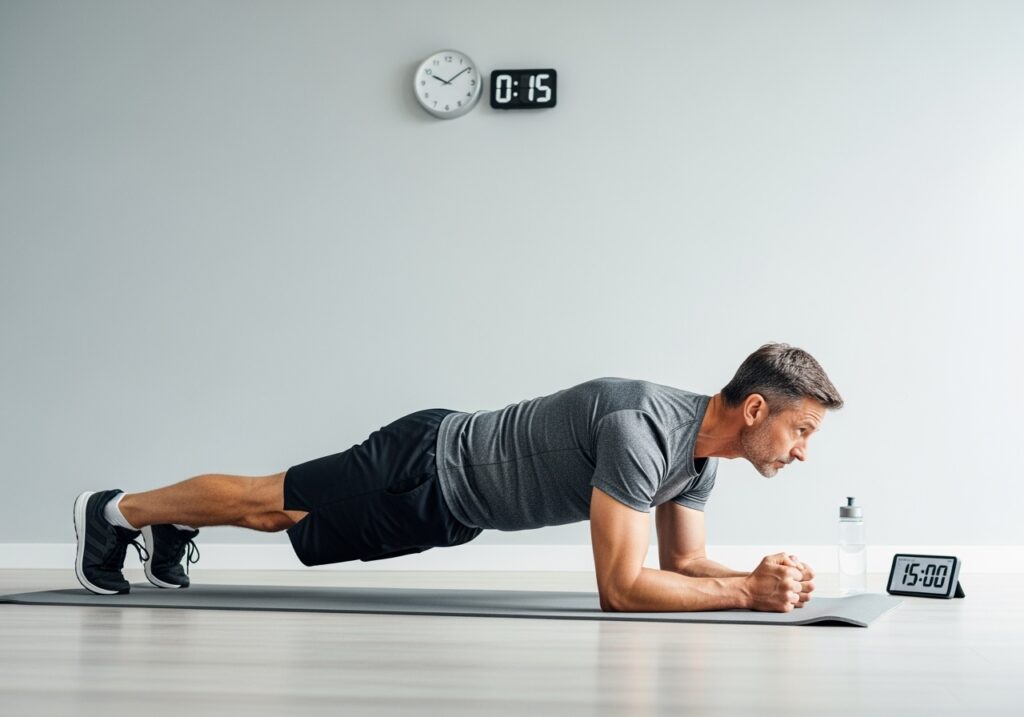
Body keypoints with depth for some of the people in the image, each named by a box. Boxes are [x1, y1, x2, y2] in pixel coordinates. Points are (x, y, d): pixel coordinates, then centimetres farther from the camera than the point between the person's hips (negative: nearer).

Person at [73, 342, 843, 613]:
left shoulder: (701, 447, -6)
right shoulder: (642, 429, -36)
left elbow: (683, 561, 3)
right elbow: (621, 586, -36)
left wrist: (761, 576, -15)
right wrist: (747, 592, -34)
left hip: (453, 494, 8)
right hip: (429, 471, -8)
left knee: (282, 510, 26)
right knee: (267, 503, 11)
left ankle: (172, 528, 47)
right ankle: (116, 511, 31)